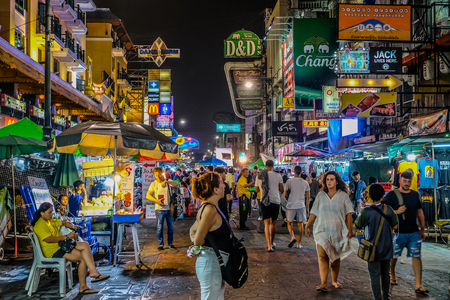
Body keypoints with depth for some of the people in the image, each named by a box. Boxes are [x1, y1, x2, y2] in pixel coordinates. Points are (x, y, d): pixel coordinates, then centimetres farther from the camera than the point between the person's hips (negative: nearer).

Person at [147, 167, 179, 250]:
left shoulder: (168, 181, 1)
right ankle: (161, 244, 14)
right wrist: (156, 201, -16)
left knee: (171, 227, 9)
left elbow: (176, 184, -18)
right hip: (159, 209, -1)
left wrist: (166, 181, -33)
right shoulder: (153, 184, 1)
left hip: (169, 208, 1)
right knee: (159, 228, 2)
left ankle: (170, 243, 22)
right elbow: (148, 195, -1)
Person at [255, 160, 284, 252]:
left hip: (264, 201, 0)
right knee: (273, 223, 16)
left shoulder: (259, 176, 2)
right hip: (275, 201, 0)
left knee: (267, 224, -3)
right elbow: (282, 190, -1)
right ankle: (272, 243, 30)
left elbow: (256, 190, 14)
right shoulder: (278, 176, -4)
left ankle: (269, 246, -15)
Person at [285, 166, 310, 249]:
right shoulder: (305, 183, 2)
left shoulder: (289, 181, -5)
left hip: (291, 205, -2)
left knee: (289, 223, 12)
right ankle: (299, 243, 10)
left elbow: (286, 195, 3)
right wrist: (307, 207, 15)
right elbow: (308, 197, 5)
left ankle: (292, 237, -12)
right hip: (301, 206, 2)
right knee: (300, 224, 9)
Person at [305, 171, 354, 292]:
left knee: (336, 257, 11)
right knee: (322, 256, -14)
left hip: (338, 231, 0)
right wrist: (307, 226, 5)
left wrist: (350, 229, -6)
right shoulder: (320, 195, 7)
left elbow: (348, 214, 1)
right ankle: (323, 283, -16)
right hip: (322, 230, 0)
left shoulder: (343, 196, 3)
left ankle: (334, 281, 29)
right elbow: (314, 213, 9)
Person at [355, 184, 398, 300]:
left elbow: (356, 226, -6)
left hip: (373, 248, -4)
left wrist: (360, 215, 9)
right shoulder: (388, 209, -7)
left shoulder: (366, 212, -18)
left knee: (375, 274, 5)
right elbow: (394, 226, 4)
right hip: (386, 247, 4)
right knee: (385, 273, 19)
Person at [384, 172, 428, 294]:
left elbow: (420, 212, 15)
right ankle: (392, 276, 34)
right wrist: (397, 212, -22)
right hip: (397, 232, -3)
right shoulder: (392, 195, -5)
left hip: (414, 233, 3)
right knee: (393, 256, 9)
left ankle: (418, 285, 2)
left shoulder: (415, 194, 8)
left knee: (416, 257, -2)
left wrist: (423, 230, 15)